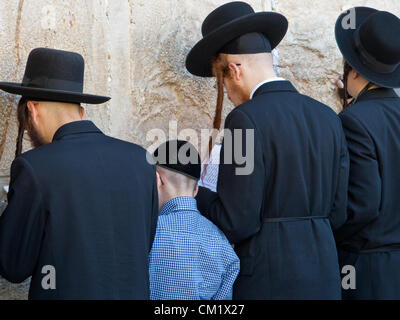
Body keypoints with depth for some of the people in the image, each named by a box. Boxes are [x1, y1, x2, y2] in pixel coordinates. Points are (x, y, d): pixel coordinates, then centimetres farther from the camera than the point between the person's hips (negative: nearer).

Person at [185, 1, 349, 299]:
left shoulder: (246, 119, -13)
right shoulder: (328, 117, 7)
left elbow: (236, 223, -14)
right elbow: (337, 213, 9)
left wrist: (194, 194, 3)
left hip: (267, 282, -6)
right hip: (324, 278, 6)